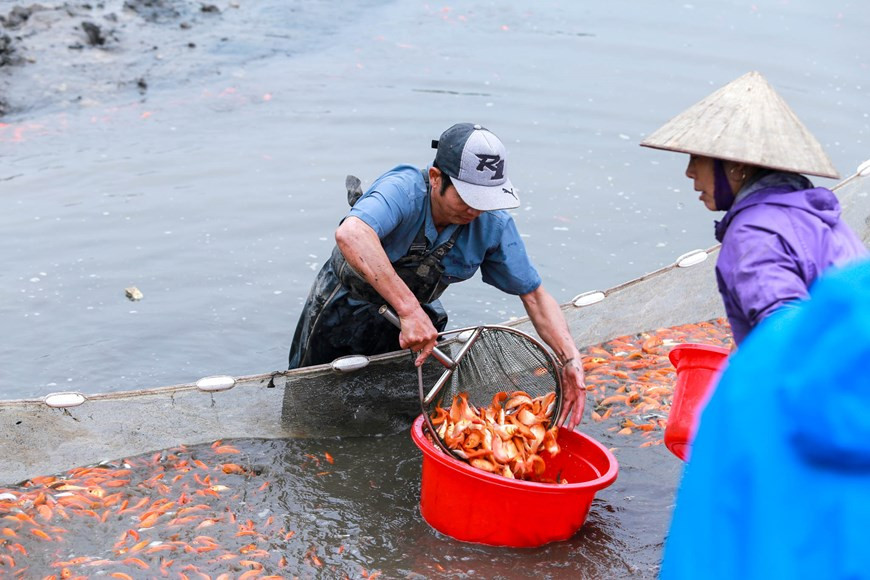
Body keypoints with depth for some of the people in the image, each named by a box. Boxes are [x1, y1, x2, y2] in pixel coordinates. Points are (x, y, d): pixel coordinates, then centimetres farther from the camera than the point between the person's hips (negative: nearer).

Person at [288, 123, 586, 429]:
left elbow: (535, 296, -14)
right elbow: (350, 234, -58)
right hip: (342, 310, -3)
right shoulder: (403, 190, -37)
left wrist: (570, 360, -29)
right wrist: (409, 309, -62)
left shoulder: (493, 223, -22)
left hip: (413, 316, 3)